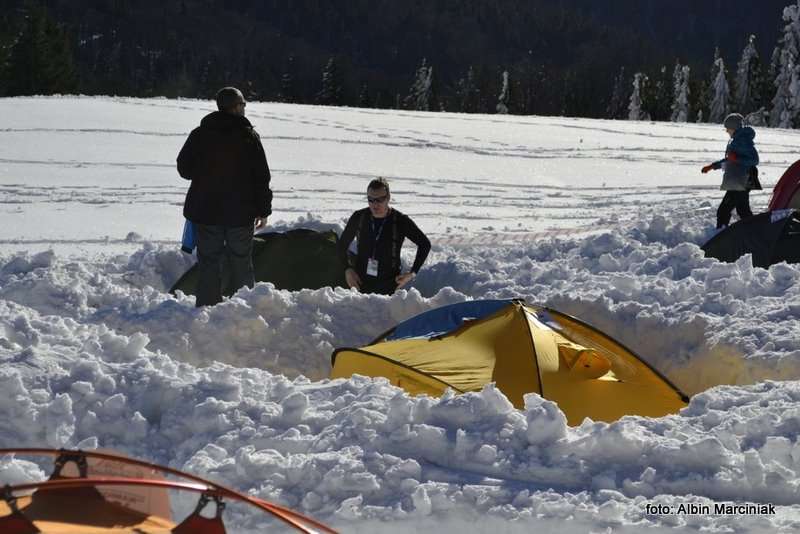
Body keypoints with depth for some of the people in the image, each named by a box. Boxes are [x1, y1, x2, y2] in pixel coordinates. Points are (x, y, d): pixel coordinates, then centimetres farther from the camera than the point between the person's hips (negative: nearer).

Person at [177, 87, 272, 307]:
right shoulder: (249, 136, -6)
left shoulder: (199, 134, -2)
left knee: (208, 264, 6)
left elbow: (184, 168, 4)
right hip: (241, 213, -1)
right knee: (241, 265, 10)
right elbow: (261, 177, -5)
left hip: (205, 210, 1)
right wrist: (263, 210, 4)